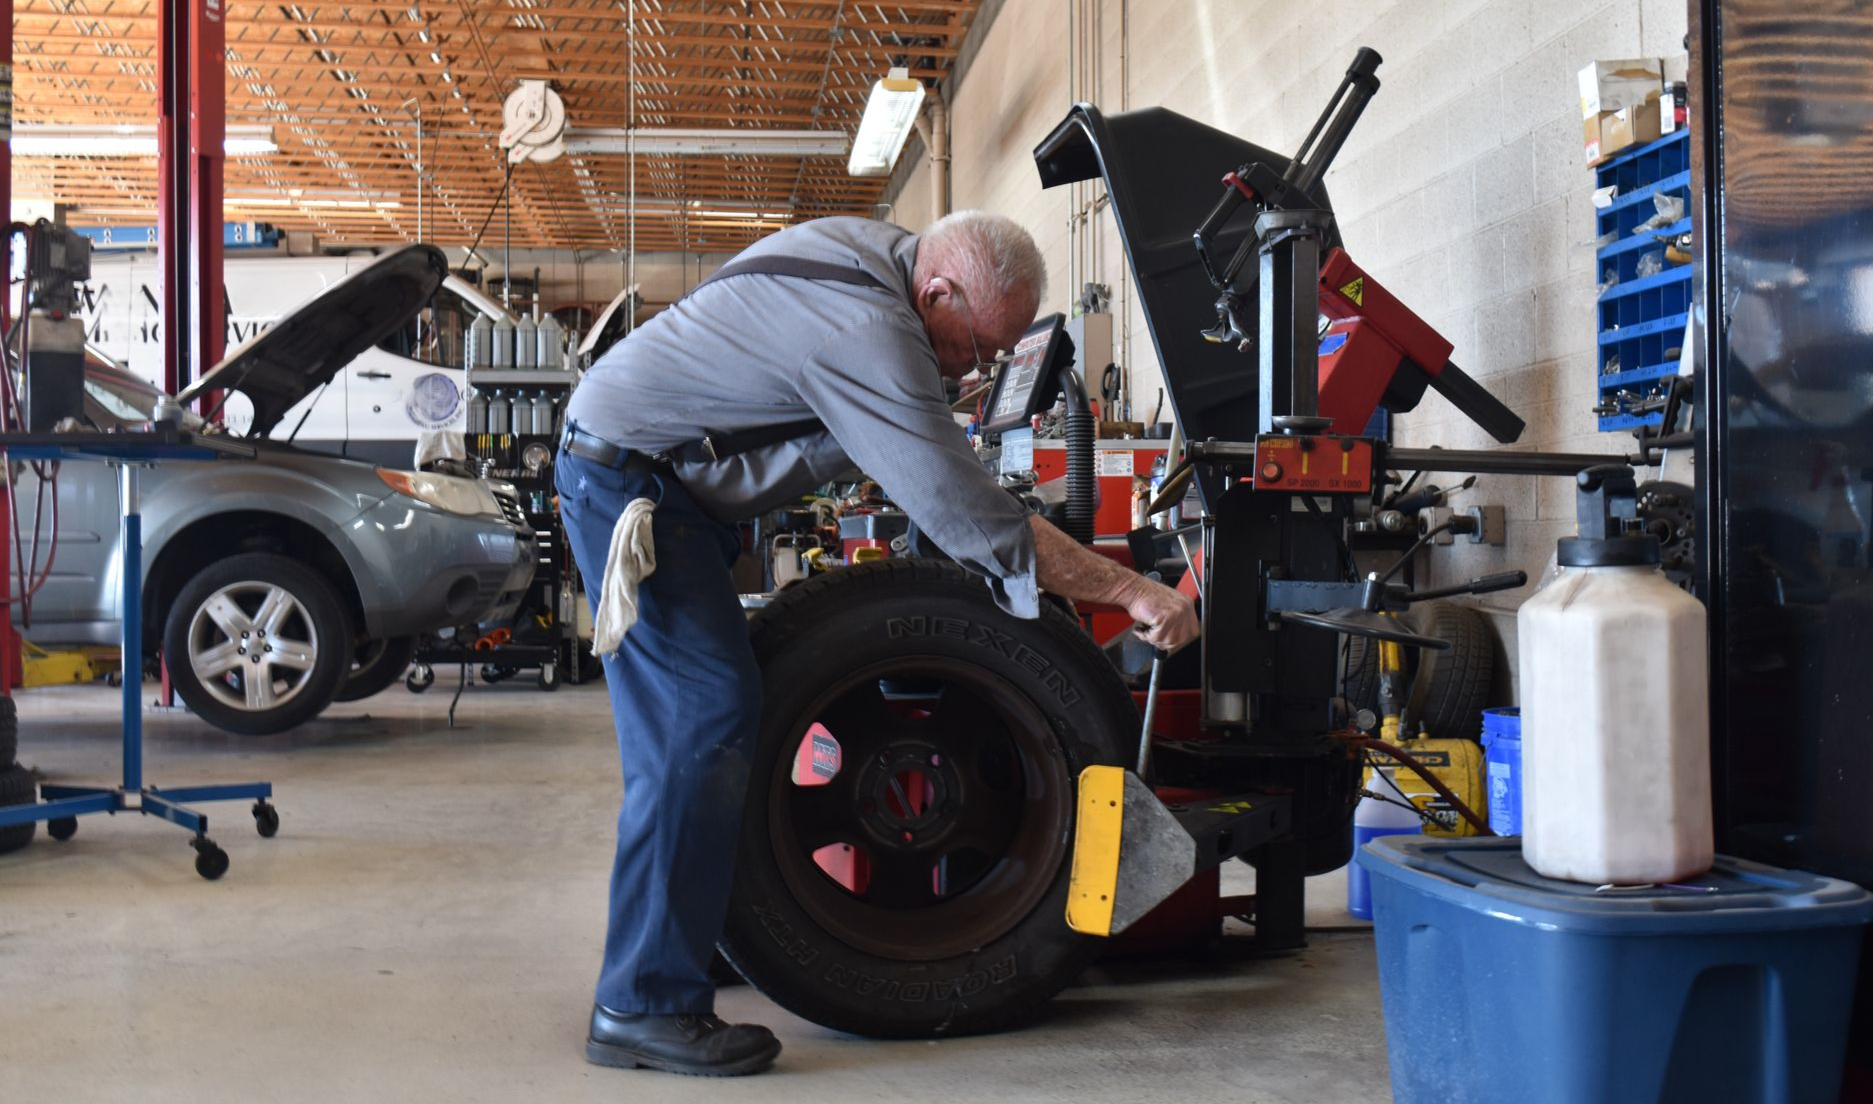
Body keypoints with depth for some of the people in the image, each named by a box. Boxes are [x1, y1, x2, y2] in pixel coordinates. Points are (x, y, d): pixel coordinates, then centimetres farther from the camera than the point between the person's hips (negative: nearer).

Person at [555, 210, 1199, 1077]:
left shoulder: (869, 250, 3)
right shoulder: (870, 334, -28)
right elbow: (972, 519, -29)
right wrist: (1131, 591, -25)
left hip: (643, 472, 11)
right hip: (629, 478, -11)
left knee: (684, 718, 13)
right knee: (708, 716, -15)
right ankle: (646, 1006, -12)